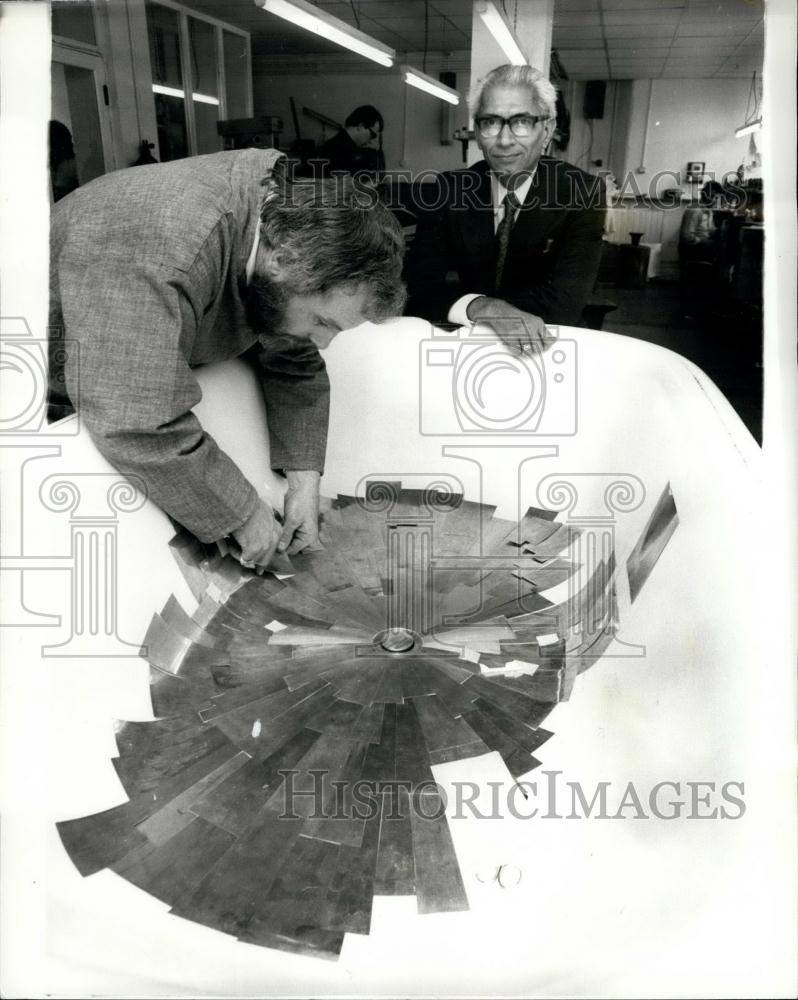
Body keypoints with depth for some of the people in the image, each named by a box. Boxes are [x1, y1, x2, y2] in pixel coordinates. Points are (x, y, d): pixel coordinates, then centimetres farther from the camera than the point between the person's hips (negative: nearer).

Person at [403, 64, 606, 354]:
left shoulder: (583, 192, -7)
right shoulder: (446, 191, -1)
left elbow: (565, 302, -17)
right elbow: (418, 286, -12)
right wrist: (481, 307, -30)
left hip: (545, 353, -1)